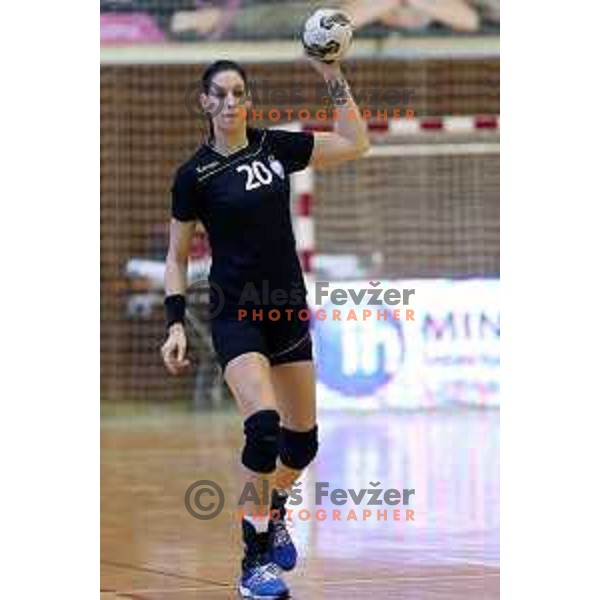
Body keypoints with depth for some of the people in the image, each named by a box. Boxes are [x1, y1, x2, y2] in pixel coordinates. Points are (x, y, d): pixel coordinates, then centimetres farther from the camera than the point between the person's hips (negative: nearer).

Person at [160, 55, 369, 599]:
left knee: (304, 439, 8)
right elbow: (176, 257, 1)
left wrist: (333, 77, 0)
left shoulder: (277, 146, 4)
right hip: (235, 314, -5)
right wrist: (176, 325, -9)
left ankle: (274, 514, 40)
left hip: (288, 309, 5)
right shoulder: (195, 175, -6)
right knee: (264, 427, -24)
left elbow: (354, 144, 6)